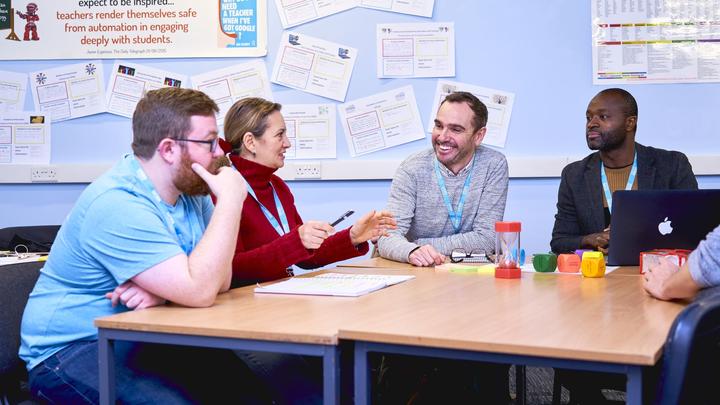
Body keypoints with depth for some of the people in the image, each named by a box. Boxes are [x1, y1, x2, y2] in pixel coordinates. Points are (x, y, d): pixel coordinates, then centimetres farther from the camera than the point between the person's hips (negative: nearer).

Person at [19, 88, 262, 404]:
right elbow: (200, 292, -28)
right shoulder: (118, 204, -23)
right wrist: (231, 200, -22)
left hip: (144, 340, 7)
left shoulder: (191, 190, 3)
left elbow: (218, 278, -1)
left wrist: (164, 289, -20)